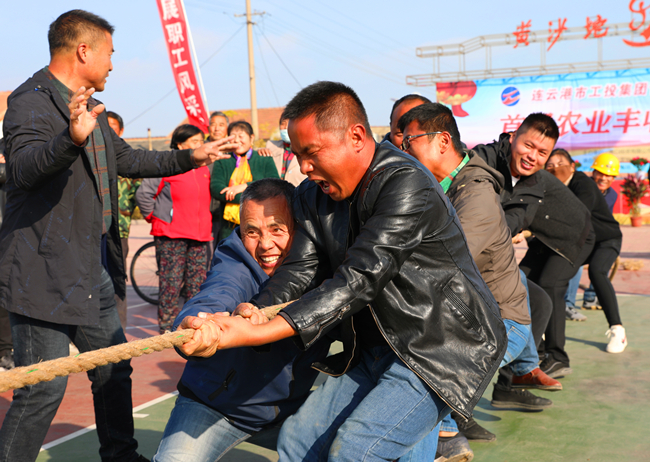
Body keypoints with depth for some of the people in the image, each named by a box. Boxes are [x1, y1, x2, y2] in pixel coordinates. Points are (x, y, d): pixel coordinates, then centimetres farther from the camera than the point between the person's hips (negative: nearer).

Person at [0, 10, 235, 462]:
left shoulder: (89, 107, 17)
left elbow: (128, 160, 29)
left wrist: (190, 158, 26)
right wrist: (72, 139, -50)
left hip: (93, 272, 10)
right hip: (46, 273, -10)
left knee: (114, 371, 18)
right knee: (43, 390, -7)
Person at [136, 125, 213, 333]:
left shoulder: (204, 169, 15)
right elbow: (143, 194, -5)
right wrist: (153, 216, 1)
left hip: (200, 236, 6)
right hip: (171, 235, -6)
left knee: (198, 283, 7)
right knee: (171, 283, -4)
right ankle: (167, 328, 3)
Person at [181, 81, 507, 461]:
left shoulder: (407, 185, -23)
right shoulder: (314, 195, 4)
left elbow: (358, 280, -30)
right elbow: (301, 269, -2)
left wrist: (257, 334, -36)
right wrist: (252, 312, -24)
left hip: (442, 350, -8)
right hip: (377, 351, 8)